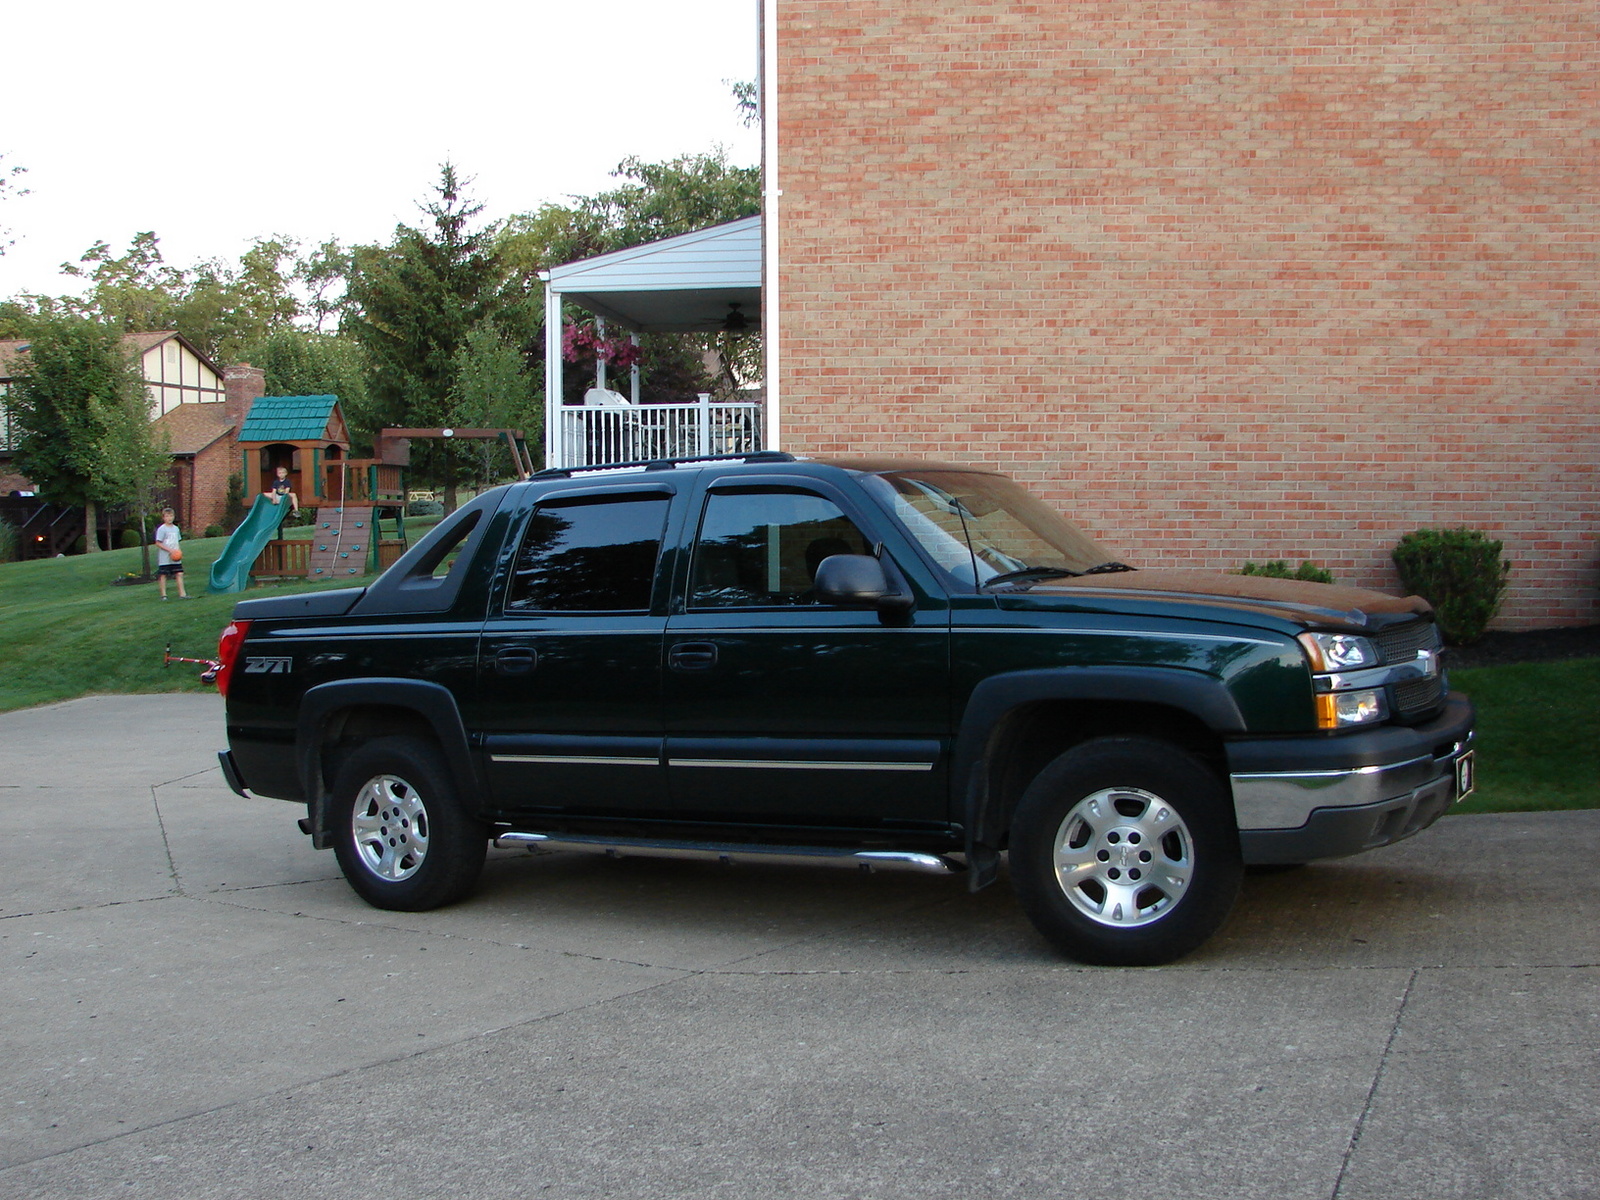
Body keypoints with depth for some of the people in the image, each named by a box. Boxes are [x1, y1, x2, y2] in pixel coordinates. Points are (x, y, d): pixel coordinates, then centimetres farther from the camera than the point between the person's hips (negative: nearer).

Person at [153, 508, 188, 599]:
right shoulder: (161, 529, -7)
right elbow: (158, 543, -10)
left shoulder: (176, 528, 11)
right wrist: (170, 550, -17)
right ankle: (163, 594, 8)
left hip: (175, 558, 5)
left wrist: (179, 551, 3)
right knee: (163, 575, 1)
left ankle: (182, 593, 1)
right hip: (164, 558, -5)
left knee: (179, 574, -1)